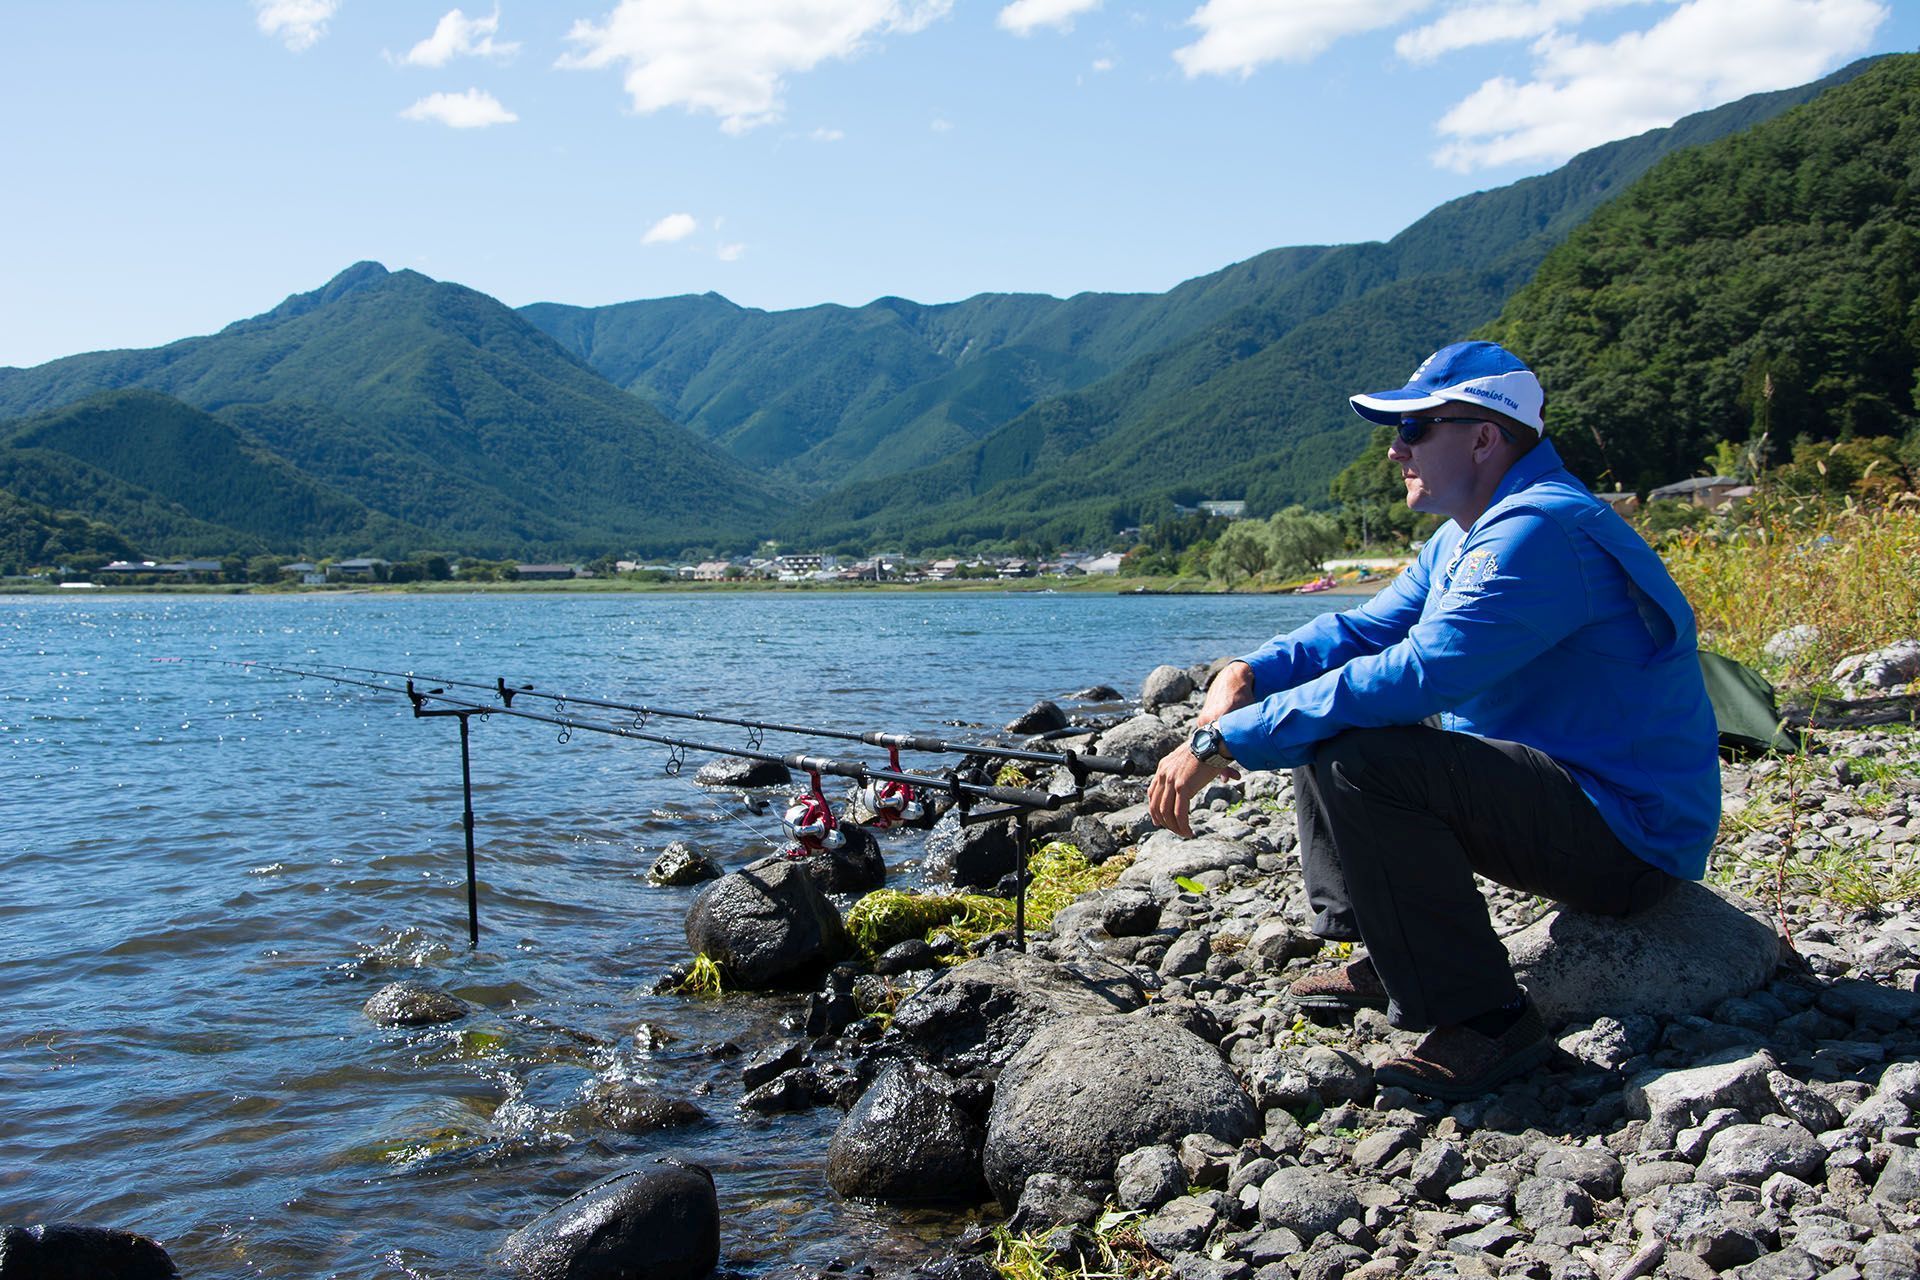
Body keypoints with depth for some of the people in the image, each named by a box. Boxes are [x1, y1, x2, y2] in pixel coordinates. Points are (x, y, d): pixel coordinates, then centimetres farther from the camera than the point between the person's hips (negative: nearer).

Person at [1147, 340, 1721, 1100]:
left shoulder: (1540, 533, -22)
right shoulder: (1464, 536, 12)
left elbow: (1413, 675, -31)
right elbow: (1365, 629, 11)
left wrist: (1224, 741, -30)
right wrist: (1245, 674, -10)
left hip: (1630, 831, -10)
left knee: (1354, 759, -28)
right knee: (1323, 715, 12)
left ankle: (1483, 1020, -19)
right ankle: (1387, 958, 13)